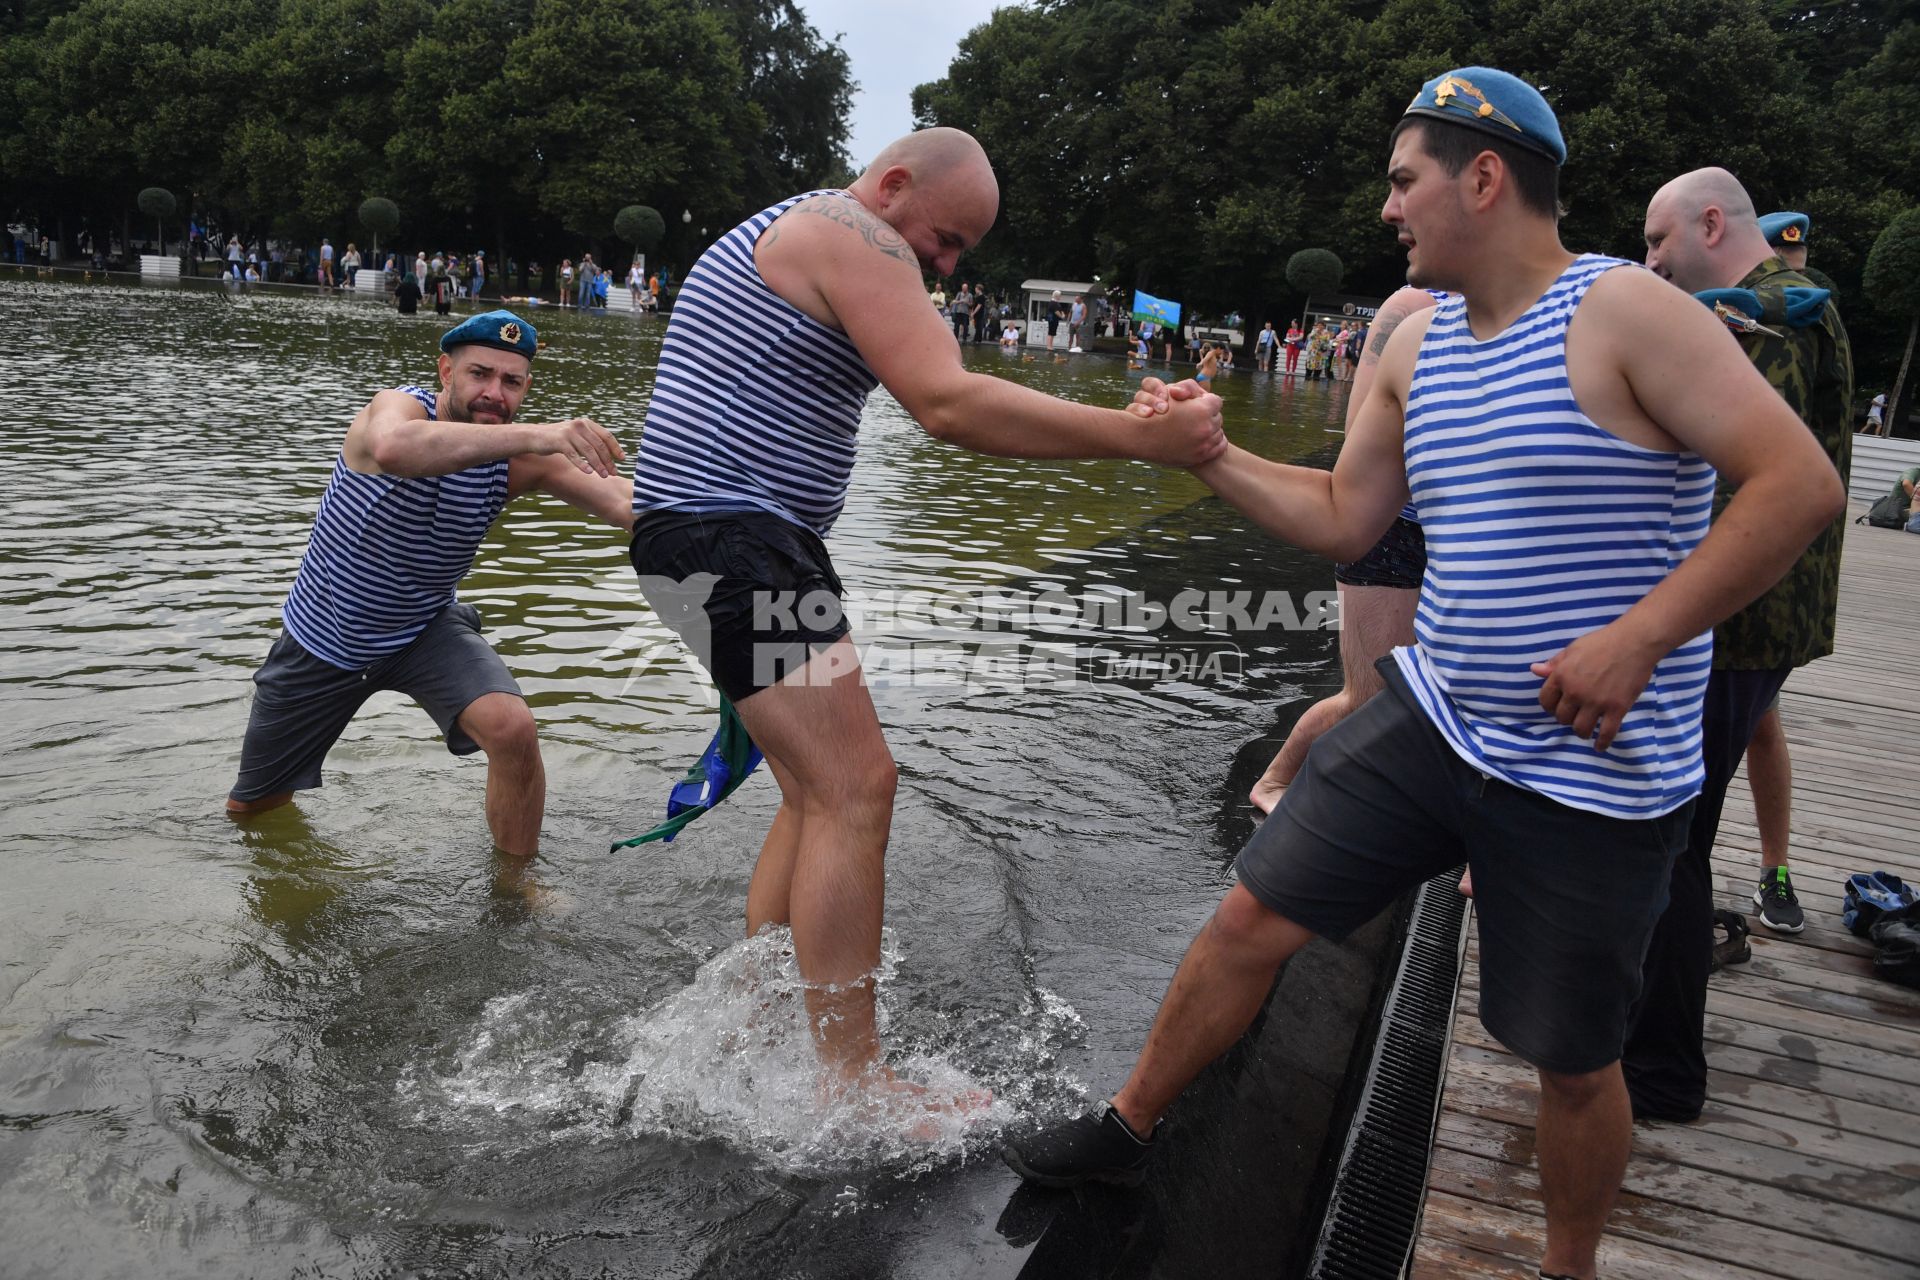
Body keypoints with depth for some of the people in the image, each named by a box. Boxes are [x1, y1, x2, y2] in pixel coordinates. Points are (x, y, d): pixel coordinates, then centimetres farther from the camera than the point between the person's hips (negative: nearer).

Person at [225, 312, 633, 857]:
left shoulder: (520, 458, -17)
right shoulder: (398, 406, -27)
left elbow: (623, 501, -32)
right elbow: (394, 448, -53)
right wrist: (536, 435, -64)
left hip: (426, 630, 1)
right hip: (319, 637, -1)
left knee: (512, 729, -29)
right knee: (249, 807, 16)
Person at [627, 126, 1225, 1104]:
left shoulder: (780, 235, 24)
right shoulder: (853, 235, -10)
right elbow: (950, 405, -23)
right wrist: (1140, 438, -21)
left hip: (746, 540, 11)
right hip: (730, 536, -11)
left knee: (818, 793, 11)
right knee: (855, 786, -14)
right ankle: (852, 1083, -9)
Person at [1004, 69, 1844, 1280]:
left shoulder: (1624, 314, -14)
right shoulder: (1418, 346, 7)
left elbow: (1802, 484, -19)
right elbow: (1344, 519, 15)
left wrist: (1634, 640, -25)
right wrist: (1209, 454, 8)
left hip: (1596, 771, -5)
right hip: (1435, 720, 6)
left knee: (1575, 1061, 9)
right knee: (1252, 917, 5)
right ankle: (1125, 1132, 26)